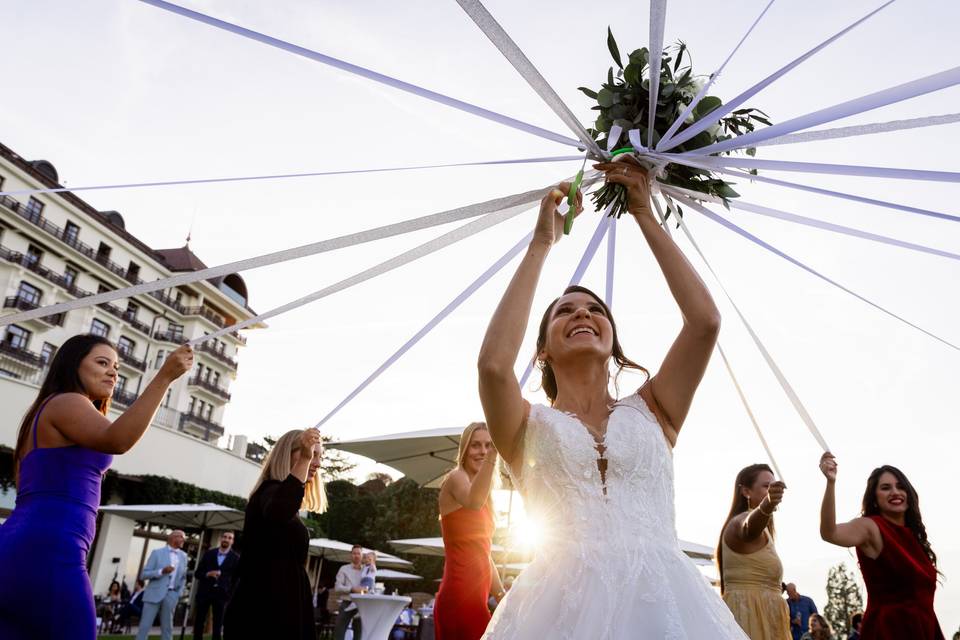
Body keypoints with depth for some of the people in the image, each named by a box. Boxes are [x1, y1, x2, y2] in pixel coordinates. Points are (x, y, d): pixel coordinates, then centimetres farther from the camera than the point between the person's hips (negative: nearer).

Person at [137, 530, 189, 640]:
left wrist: (179, 594, 8)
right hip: (154, 593, -3)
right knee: (145, 626, -4)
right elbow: (144, 574, -5)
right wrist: (162, 571, -19)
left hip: (171, 595, 3)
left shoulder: (183, 556, 10)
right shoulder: (157, 552, -2)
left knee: (167, 627, 5)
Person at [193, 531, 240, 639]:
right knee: (199, 622, 6)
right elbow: (198, 573, 5)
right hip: (204, 592, 2)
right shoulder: (209, 553, 6)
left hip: (221, 595, -2)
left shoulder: (236, 558, 0)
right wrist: (208, 574, -15)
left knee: (218, 625, 0)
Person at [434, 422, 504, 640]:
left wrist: (502, 597, 18)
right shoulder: (456, 477, -9)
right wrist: (493, 454, -46)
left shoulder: (485, 497, 19)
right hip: (461, 597, -9)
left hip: (474, 597, 9)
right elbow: (473, 502, -35)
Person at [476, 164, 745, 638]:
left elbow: (705, 321, 0)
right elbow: (493, 363, -13)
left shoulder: (651, 412, 12)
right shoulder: (531, 425, 7)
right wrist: (541, 244, -4)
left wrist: (644, 216, 5)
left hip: (664, 600, 2)